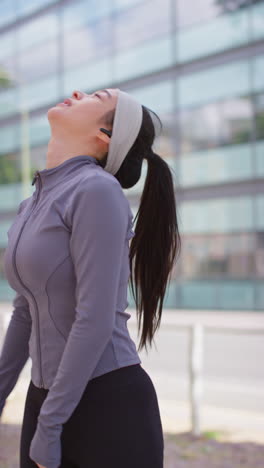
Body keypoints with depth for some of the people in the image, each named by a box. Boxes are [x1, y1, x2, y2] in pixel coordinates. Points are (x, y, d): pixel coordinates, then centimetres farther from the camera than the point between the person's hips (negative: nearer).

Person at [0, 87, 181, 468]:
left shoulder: (98, 190, -16)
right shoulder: (36, 204, 10)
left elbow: (96, 319, -20)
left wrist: (48, 428, -17)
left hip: (111, 405, -7)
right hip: (49, 398, 7)